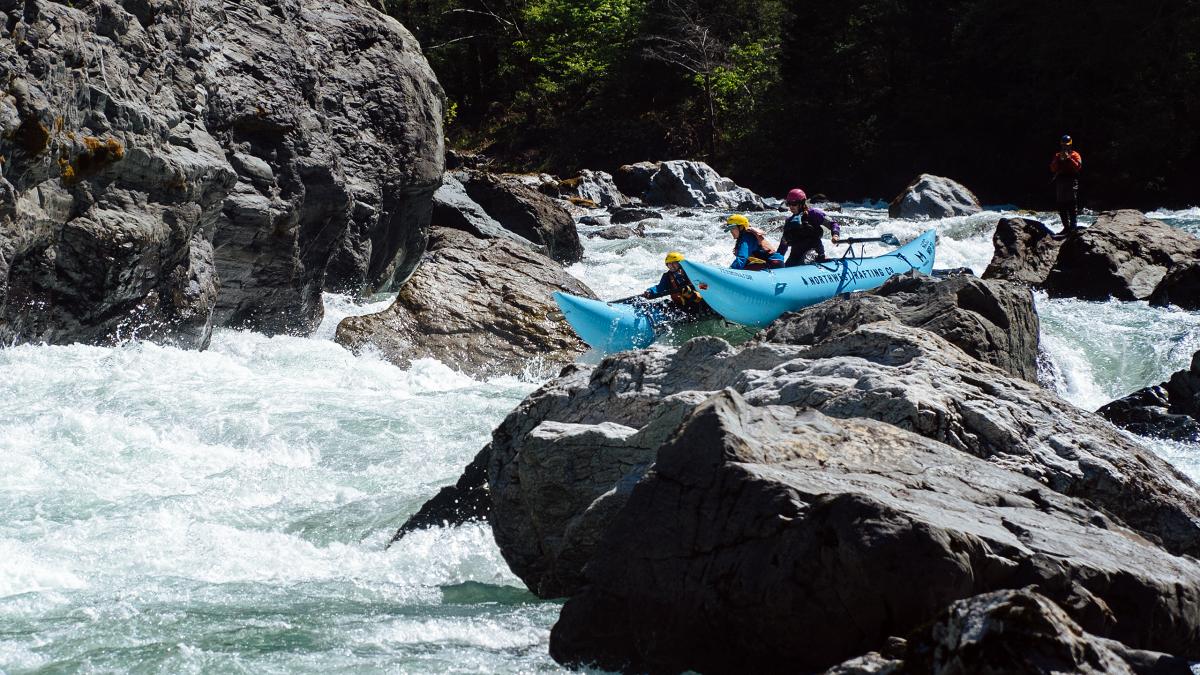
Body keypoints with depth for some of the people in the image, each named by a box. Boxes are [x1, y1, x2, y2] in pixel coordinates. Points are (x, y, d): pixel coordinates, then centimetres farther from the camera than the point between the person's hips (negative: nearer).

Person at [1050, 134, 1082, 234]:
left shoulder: (1075, 155, 7)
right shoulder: (1057, 155, 18)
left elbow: (1078, 166, -8)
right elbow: (1053, 169, 7)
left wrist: (1068, 158, -13)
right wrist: (1059, 159, -7)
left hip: (1071, 181, -5)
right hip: (1059, 182, 5)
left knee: (1072, 205, -12)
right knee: (1061, 206, 3)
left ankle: (1073, 225, -14)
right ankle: (1066, 226, 8)